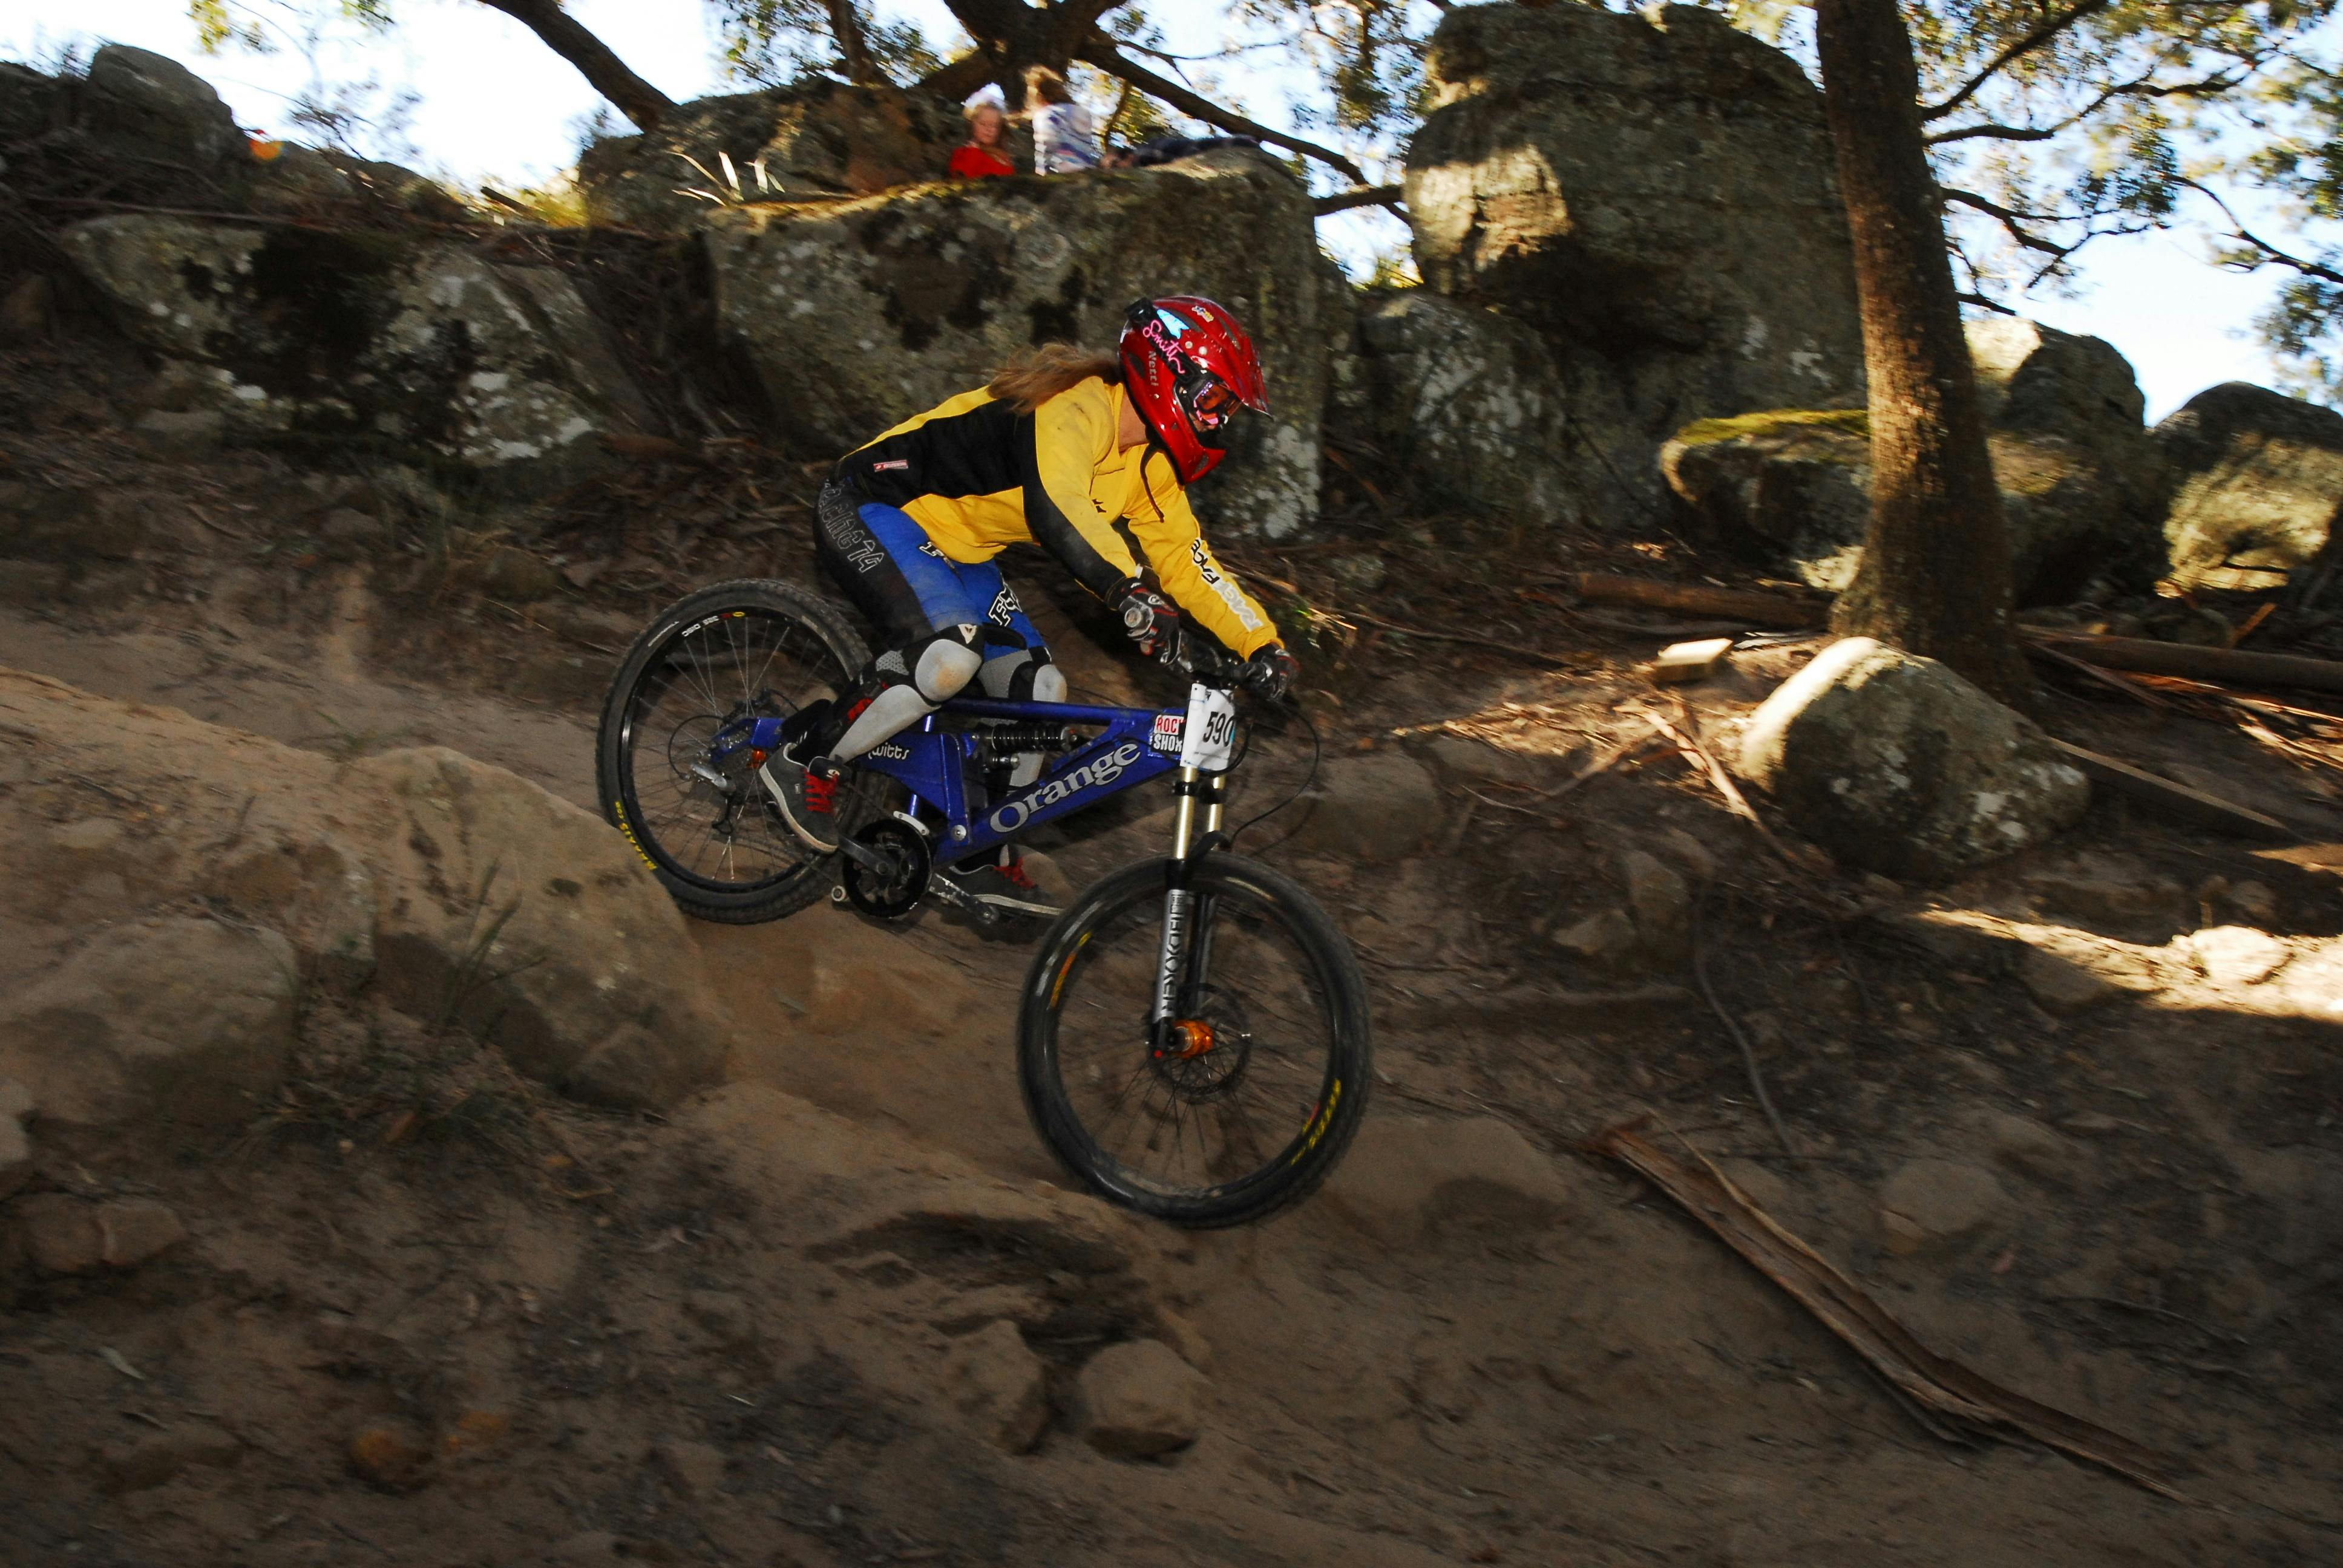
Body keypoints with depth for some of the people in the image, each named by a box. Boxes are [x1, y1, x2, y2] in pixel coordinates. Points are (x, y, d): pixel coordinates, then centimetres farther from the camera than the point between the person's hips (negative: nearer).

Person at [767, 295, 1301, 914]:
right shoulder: (1078, 407, -27)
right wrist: (1130, 590, -60)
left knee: (1040, 690, 1)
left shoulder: (1151, 465, 2)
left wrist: (1261, 642, -5)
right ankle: (805, 759, -11)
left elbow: (1185, 559, 5)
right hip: (871, 511, -10)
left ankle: (981, 858, 14)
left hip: (954, 548, 10)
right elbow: (1057, 507, -46)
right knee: (952, 657, -32)